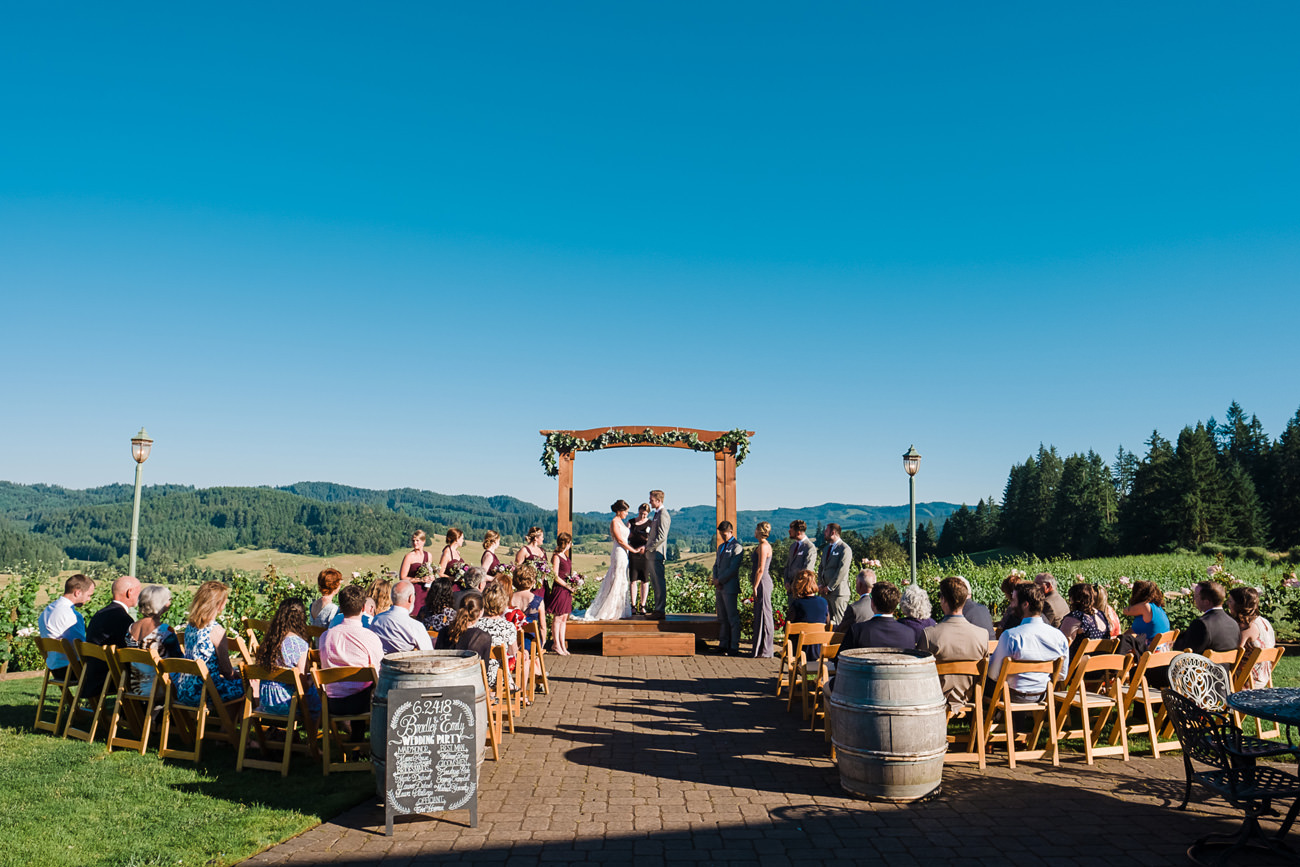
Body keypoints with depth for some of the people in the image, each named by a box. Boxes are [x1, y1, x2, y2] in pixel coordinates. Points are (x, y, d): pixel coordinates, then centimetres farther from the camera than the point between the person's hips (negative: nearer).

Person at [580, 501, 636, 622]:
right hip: (619, 553, -10)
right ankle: (614, 612, -2)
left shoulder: (620, 522, 16)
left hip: (623, 554, 10)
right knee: (617, 582, -6)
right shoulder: (614, 522, -12)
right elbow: (620, 540, -16)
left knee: (622, 583, 11)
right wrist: (634, 550, -13)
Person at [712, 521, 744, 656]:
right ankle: (723, 644, 15)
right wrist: (715, 579, 2)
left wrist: (720, 580, -10)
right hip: (719, 588, 8)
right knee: (722, 618, 10)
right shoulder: (721, 547, 21)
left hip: (730, 588, -8)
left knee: (732, 618, -5)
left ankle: (734, 647, -3)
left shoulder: (736, 547, -7)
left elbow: (733, 569, -14)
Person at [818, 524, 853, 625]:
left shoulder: (845, 549, -9)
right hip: (826, 591, 8)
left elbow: (842, 572, -15)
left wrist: (829, 587, -13)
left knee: (838, 621, -7)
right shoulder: (826, 548, 19)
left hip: (838, 591, -8)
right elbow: (821, 567, 23)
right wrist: (821, 585, 8)